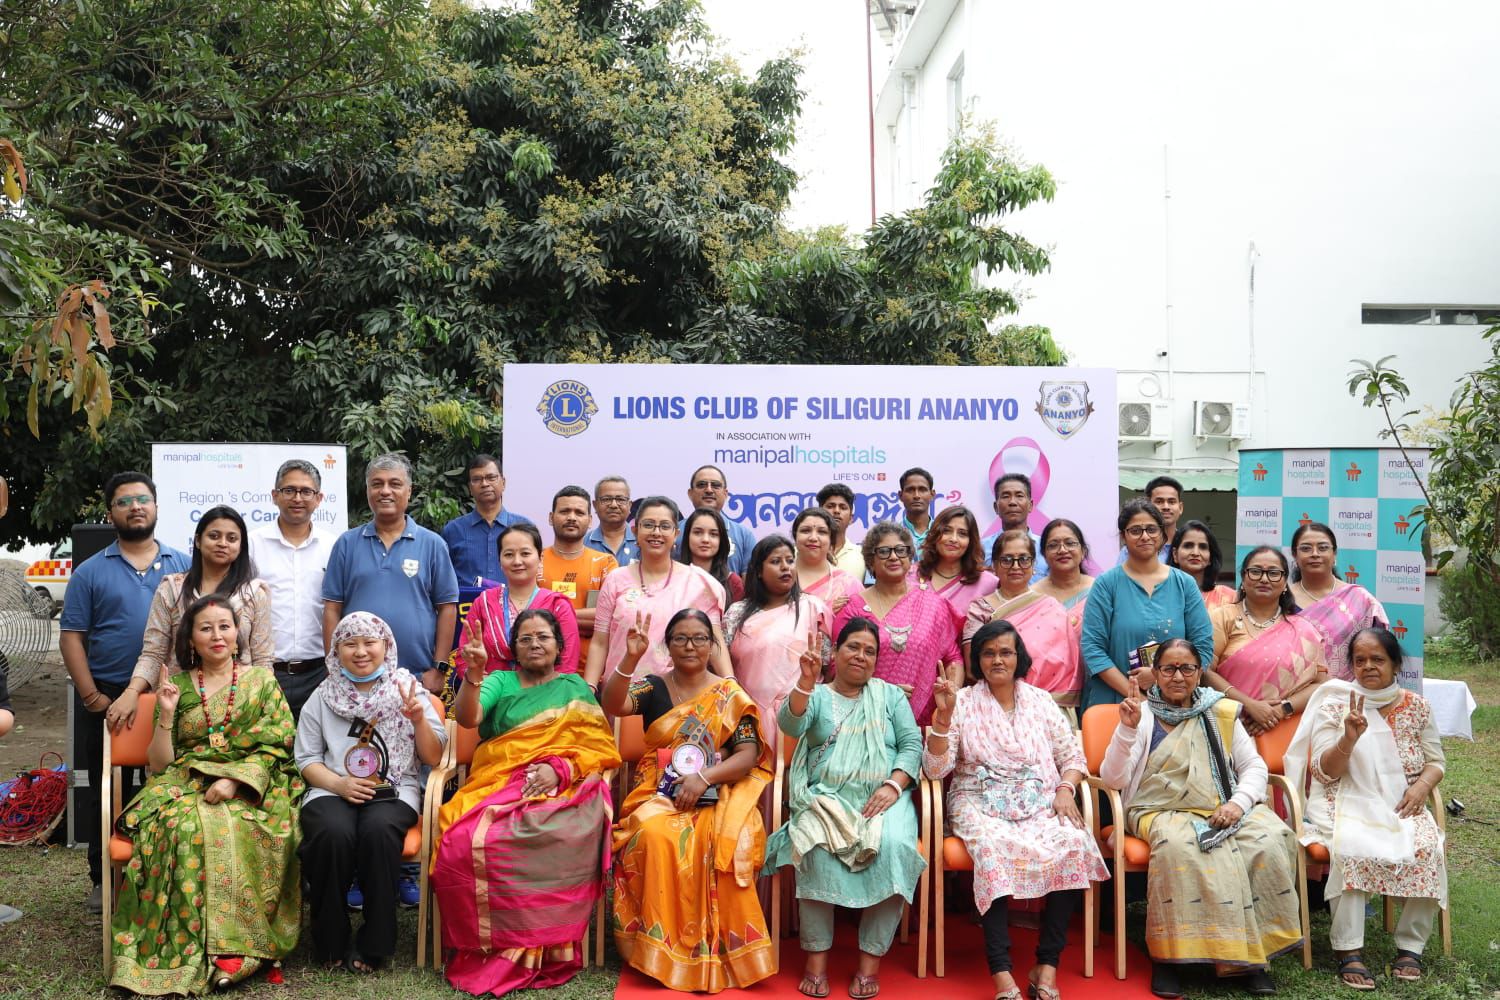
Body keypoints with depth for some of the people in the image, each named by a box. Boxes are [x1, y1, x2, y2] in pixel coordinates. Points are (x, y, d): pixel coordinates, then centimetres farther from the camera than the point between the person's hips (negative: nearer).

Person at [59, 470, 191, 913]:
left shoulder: (183, 566, 6)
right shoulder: (91, 572, 2)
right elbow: (71, 636, -1)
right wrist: (91, 697, -9)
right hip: (108, 699, 0)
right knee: (106, 793, 8)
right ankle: (103, 879, 20)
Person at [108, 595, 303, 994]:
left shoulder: (262, 682, 11)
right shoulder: (176, 687, 14)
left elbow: (276, 748, 1)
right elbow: (159, 764, 10)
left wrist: (233, 781, -14)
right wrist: (166, 714, -4)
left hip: (248, 790, -1)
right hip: (185, 787, 1)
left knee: (235, 829, -35)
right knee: (184, 826, -34)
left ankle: (238, 945, -26)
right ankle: (200, 949, -31)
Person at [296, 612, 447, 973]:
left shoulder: (408, 690, 10)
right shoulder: (323, 697, 13)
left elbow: (433, 758, 7)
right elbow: (306, 758, 8)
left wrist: (419, 720, -12)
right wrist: (339, 784, -11)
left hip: (394, 791, -1)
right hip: (332, 791, 1)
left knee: (378, 830, -35)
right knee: (334, 833, -33)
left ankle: (374, 945, -19)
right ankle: (330, 943, -13)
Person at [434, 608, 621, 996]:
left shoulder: (574, 687, 19)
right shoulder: (500, 682, 20)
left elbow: (600, 749, 8)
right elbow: (467, 718, 0)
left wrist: (561, 768, -9)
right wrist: (473, 674, -17)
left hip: (562, 788, -1)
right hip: (497, 785, 1)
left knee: (556, 841, -36)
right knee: (464, 843, -32)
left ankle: (544, 952, -18)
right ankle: (482, 947, -13)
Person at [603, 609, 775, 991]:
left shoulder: (730, 694, 7)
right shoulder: (652, 686, 9)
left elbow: (749, 755, 0)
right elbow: (612, 705, -10)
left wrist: (703, 778, -15)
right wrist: (631, 658, -23)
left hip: (716, 797, 0)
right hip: (659, 794, 1)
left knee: (725, 845, -34)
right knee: (655, 836, -34)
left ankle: (719, 950, -19)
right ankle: (663, 949, -22)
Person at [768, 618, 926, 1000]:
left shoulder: (891, 695, 17)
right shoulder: (817, 695, 13)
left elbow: (912, 745, 7)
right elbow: (790, 725, -9)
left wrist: (893, 785, -10)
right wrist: (806, 681, -25)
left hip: (883, 796, 1)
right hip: (827, 797, -1)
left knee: (894, 846, -31)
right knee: (817, 847, -33)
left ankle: (871, 958, -21)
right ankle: (817, 954, -20)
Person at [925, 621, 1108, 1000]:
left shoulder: (1040, 700, 14)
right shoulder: (963, 702, 5)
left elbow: (1073, 755, 15)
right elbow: (936, 769, -2)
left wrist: (1065, 789, -5)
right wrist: (943, 715, -14)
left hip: (1040, 803, 3)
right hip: (980, 803, -2)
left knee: (1075, 845, -28)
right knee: (992, 847, -36)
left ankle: (1047, 968, -21)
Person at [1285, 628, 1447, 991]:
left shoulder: (1417, 707, 10)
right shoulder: (1335, 705, 2)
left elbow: (1436, 761, 15)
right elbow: (1324, 772, -2)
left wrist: (1423, 785, -8)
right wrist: (1349, 740, -21)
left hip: (1401, 806, 3)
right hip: (1348, 803, -3)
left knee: (1428, 850, -27)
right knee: (1351, 849, -33)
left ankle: (1411, 945, -10)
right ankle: (1347, 950, -27)